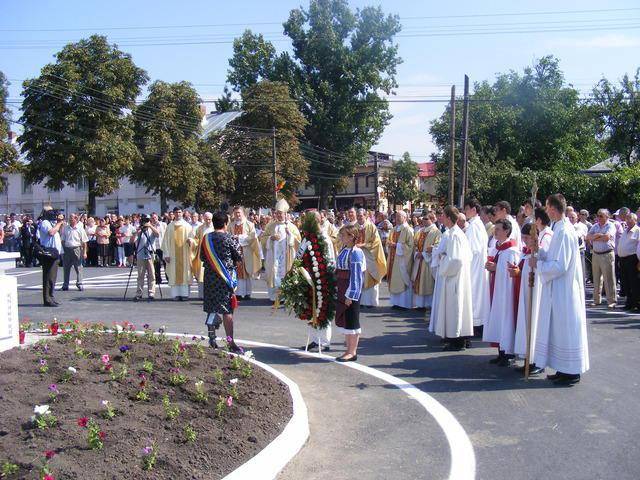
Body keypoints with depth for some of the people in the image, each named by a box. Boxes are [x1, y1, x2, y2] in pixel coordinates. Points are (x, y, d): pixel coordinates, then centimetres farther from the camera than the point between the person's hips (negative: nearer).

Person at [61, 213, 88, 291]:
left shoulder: (80, 229, -1)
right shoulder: (65, 228, 9)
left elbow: (84, 242, -2)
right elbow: (63, 240, 14)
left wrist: (84, 252, -7)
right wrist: (62, 250, 7)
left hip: (76, 249, -3)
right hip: (67, 249, 3)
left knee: (78, 268, -1)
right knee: (66, 268, 8)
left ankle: (79, 284, 5)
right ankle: (65, 285, 16)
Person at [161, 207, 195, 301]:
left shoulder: (187, 226, 8)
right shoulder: (170, 226, 7)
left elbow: (192, 236, 5)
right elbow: (166, 241, 4)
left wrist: (190, 240, -20)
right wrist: (166, 254, -5)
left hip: (184, 253, 0)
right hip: (173, 253, 0)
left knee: (184, 272, -3)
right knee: (174, 273, -3)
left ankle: (184, 293, -2)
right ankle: (176, 294, -1)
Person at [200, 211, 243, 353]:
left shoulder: (206, 238, 2)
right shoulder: (229, 238, -10)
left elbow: (201, 257, 10)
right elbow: (239, 257, -4)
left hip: (210, 277, 4)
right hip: (226, 276, -4)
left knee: (211, 308, 13)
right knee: (227, 309, -3)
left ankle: (212, 339, 18)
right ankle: (230, 342, -4)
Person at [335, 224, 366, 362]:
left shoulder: (355, 253, -16)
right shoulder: (344, 250, 9)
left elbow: (356, 276, -18)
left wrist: (350, 295, -19)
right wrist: (339, 291, 15)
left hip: (351, 290, -9)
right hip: (342, 290, 9)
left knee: (351, 321, 0)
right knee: (343, 319, 15)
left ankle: (352, 352, 10)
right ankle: (350, 349, 26)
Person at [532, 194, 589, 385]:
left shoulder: (564, 232, -20)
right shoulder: (561, 229, 10)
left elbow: (560, 266, -23)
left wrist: (538, 264, -12)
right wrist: (540, 254, 6)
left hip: (564, 291, -10)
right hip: (559, 290, 10)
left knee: (566, 330, -1)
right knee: (561, 330, 15)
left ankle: (572, 372, 9)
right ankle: (565, 370, 23)